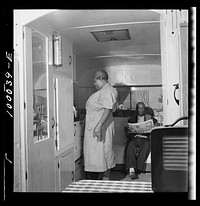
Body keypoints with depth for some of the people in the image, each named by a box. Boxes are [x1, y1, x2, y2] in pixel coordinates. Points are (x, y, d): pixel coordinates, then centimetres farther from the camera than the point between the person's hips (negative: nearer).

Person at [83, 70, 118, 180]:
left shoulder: (108, 91, -13)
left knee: (103, 155, -2)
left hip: (100, 127, -10)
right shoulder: (102, 91, 18)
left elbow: (108, 110, -23)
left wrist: (99, 126, -30)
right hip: (92, 128, 10)